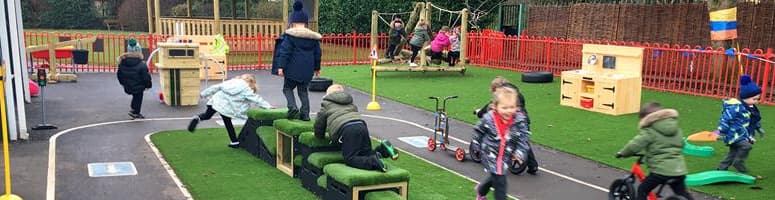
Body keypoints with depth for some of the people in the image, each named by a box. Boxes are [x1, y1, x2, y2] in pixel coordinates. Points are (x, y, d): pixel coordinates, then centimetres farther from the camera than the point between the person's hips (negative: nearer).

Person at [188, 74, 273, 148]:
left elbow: (216, 87, 20)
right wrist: (268, 106, 2)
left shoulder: (232, 81, 19)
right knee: (228, 123, 9)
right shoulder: (246, 88, 1)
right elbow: (255, 98, -1)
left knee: (207, 115, 20)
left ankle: (197, 118, -9)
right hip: (224, 106, -5)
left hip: (216, 100, 5)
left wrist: (204, 94, 25)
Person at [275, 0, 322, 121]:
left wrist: (280, 66, -12)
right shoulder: (313, 37, 8)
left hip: (293, 69, -4)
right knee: (303, 90, 15)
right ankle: (305, 113, 8)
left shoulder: (290, 35, -6)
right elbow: (317, 54, 15)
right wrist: (317, 68, 25)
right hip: (307, 70, 4)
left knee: (287, 88, 11)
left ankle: (293, 108, -10)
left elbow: (285, 51, -12)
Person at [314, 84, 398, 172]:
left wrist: (319, 135, 45)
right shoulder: (350, 103, 37)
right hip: (361, 126, 6)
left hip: (345, 129, -6)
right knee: (366, 154, 12)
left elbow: (319, 124, 24)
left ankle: (373, 162, -34)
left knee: (350, 159, -10)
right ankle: (382, 149, -15)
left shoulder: (326, 104, 21)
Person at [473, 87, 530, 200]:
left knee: (494, 178, 21)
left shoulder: (519, 120, -15)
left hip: (506, 156, 4)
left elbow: (524, 138, -10)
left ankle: (481, 191, 53)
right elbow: (478, 131, 0)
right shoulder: (488, 119, -18)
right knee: (499, 180, -9)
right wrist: (477, 145, 5)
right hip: (490, 155, -4)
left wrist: (520, 152, -22)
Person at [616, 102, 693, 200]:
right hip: (679, 170, 7)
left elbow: (635, 145, -13)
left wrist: (622, 153, 3)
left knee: (642, 190, 8)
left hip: (661, 170, -7)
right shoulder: (675, 128, 15)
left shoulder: (650, 131, -7)